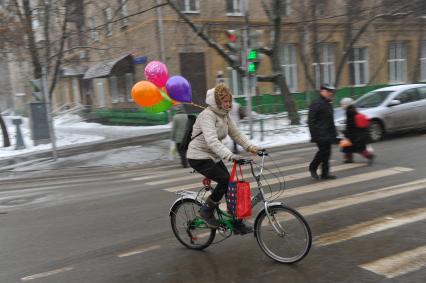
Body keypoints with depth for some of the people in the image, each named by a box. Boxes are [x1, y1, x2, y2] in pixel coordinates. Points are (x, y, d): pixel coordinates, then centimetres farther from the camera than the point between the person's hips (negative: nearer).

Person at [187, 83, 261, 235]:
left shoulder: (224, 115, 6)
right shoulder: (207, 115, -22)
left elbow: (236, 134, 7)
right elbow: (212, 140, -36)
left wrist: (251, 147, -9)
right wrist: (230, 156, -47)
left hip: (214, 156, 8)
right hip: (199, 157, -8)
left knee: (231, 184, 1)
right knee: (225, 180, -22)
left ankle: (237, 224, 11)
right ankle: (207, 210, -2)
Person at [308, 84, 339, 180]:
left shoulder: (329, 105, 18)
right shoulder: (316, 104, -10)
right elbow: (311, 121, -14)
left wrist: (334, 133, 21)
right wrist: (314, 135, -19)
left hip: (328, 135, 9)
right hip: (320, 134, -8)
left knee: (326, 152, 7)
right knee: (323, 151, -10)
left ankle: (325, 174, 13)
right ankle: (312, 168, 10)